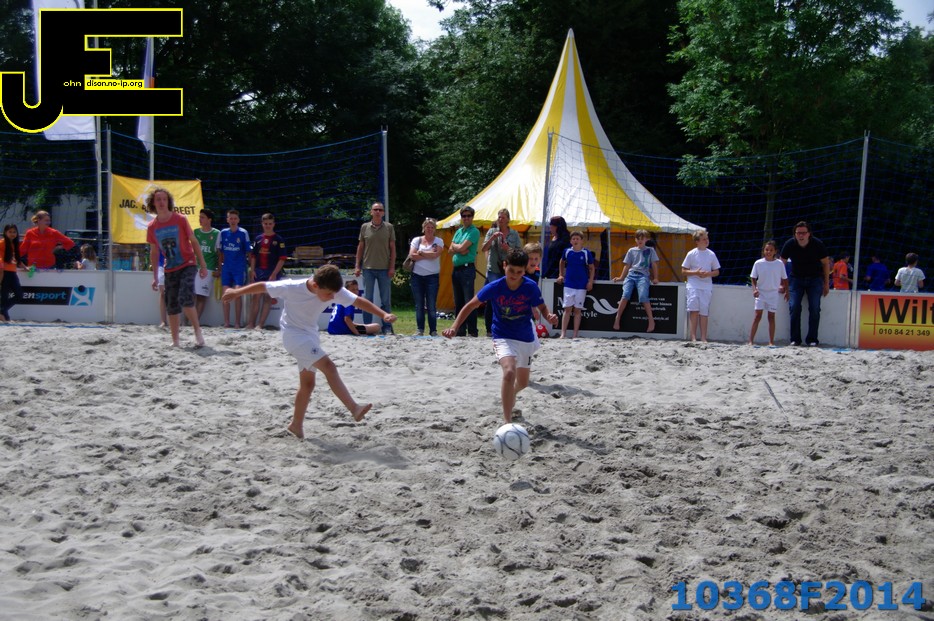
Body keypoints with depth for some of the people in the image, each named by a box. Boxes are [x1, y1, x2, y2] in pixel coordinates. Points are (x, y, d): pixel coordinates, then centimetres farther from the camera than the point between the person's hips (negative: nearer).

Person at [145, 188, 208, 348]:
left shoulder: (180, 220, -7)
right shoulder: (152, 227, 2)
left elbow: (194, 242, -3)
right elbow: (154, 253, 12)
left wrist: (203, 265, -6)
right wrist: (155, 277, 9)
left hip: (187, 265, -4)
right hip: (170, 270, 4)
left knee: (185, 298, -22)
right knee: (171, 306, 5)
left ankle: (197, 331, -8)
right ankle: (175, 342, 13)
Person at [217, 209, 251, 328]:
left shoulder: (243, 233, -2)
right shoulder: (223, 233, 5)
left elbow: (248, 252, 2)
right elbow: (220, 252, 12)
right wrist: (219, 267, 10)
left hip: (240, 268, -3)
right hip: (226, 268, 3)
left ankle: (237, 322, 1)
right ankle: (226, 322, 4)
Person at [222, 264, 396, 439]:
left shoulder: (335, 291, -16)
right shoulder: (292, 288, -26)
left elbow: (359, 301, -15)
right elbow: (263, 286, -14)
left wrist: (384, 314, -25)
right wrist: (236, 292, -3)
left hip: (310, 335, 7)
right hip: (293, 335, -7)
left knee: (307, 383, 10)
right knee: (328, 366, -23)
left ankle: (297, 424, 26)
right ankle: (354, 409, -29)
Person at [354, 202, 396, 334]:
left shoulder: (389, 227, 3)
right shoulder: (365, 227, 6)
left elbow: (392, 248, 4)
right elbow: (360, 247, 10)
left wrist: (392, 267, -3)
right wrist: (357, 266, 4)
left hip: (384, 269, -1)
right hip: (368, 268, 1)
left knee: (386, 300, 4)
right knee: (368, 299, 5)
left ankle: (387, 327, 10)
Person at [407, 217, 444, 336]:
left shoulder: (439, 241, 7)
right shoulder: (416, 240, 9)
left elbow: (435, 255, -11)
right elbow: (412, 256, -5)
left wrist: (421, 253, -4)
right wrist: (429, 254, -6)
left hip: (432, 276, -1)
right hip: (417, 276, 2)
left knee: (432, 306, -4)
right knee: (419, 305, 4)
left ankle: (433, 331, 2)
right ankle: (420, 330, 11)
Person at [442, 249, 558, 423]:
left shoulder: (531, 287, -14)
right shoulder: (494, 288, -18)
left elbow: (541, 307, 0)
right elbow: (471, 305, -9)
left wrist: (550, 316, -23)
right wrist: (454, 327, -18)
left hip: (526, 339, 3)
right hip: (503, 338, -3)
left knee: (523, 383, 19)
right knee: (509, 372, -31)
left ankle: (509, 397, 57)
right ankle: (507, 422, -27)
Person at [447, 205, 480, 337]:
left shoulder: (474, 231, -5)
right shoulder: (458, 231, 18)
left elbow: (462, 247, -15)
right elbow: (450, 250, 11)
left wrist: (454, 245, 4)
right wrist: (460, 249, -7)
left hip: (467, 269, -8)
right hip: (456, 269, 8)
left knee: (469, 301, -10)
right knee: (458, 302, 10)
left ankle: (473, 331, -8)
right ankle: (460, 330, 16)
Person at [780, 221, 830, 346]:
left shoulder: (818, 244, -16)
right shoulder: (789, 244, -14)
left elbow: (826, 263, -2)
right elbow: (782, 264, -1)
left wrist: (826, 284, 0)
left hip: (815, 279, -1)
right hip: (796, 278, 1)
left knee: (815, 309, -9)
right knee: (794, 307, -11)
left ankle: (812, 339, -3)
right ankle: (795, 339, -3)